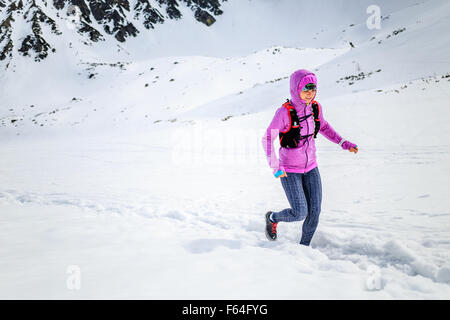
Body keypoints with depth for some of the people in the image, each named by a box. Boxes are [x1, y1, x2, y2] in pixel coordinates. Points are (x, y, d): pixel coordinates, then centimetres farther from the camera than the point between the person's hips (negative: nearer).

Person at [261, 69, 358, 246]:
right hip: (289, 171, -5)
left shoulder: (315, 107, -3)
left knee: (314, 212, 3)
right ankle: (272, 218, 23)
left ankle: (304, 246, 25)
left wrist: (344, 143, 9)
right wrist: (275, 167, -23)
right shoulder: (284, 112, -21)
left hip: (311, 168, 6)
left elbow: (323, 127, 17)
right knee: (300, 213, -8)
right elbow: (267, 139, -16)